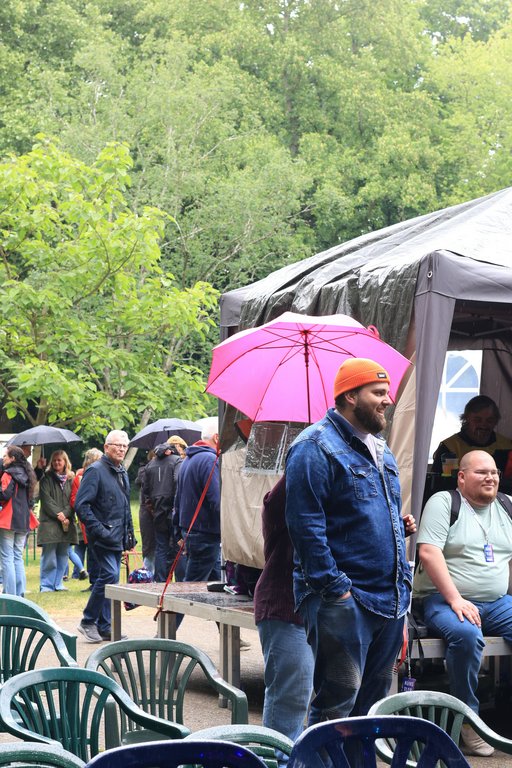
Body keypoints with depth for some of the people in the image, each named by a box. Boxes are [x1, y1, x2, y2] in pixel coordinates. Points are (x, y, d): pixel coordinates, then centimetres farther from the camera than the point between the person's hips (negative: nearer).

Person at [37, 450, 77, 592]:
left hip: (66, 522, 4)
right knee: (49, 555, -7)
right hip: (49, 522, -4)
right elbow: (46, 499, -5)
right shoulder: (47, 478, 4)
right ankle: (46, 585, -3)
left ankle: (58, 584, 13)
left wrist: (65, 514, -10)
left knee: (63, 554, 6)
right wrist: (58, 514, -13)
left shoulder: (70, 479, 12)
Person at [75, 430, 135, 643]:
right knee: (109, 575, -16)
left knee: (109, 579, 9)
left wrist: (129, 534, 21)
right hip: (103, 537, -8)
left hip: (117, 538, 8)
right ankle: (88, 621, -6)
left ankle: (104, 627, 14)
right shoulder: (96, 470, -10)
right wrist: (98, 530, -20)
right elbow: (81, 505, -15)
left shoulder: (122, 473, 17)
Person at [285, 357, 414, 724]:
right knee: (338, 701, -7)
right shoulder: (316, 447, -10)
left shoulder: (381, 450, 19)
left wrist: (401, 525, 8)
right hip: (343, 600, -9)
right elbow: (306, 526, -17)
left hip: (391, 598, 9)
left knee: (375, 698, 14)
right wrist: (334, 589, -19)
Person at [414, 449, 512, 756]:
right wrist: (455, 600, -20)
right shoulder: (443, 502, -1)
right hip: (445, 600, -5)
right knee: (467, 634, -36)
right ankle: (468, 720, -22)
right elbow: (428, 552, -13)